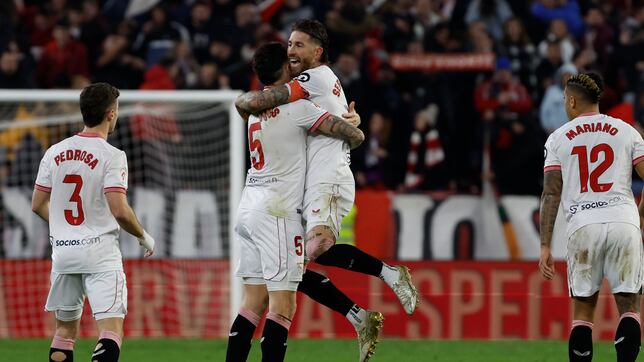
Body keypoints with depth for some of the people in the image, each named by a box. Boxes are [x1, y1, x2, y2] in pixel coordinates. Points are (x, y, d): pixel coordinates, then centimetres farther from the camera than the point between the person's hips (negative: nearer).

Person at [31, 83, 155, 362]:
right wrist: (144, 236, 0)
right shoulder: (111, 156, -10)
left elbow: (38, 205, 11)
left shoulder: (55, 153, 6)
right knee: (111, 326, -10)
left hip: (62, 252, 6)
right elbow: (119, 211, -17)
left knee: (65, 327, 16)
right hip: (100, 253, -6)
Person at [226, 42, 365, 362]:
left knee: (254, 302, 10)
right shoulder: (296, 107, -9)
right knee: (283, 305, -9)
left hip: (249, 205, 8)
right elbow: (353, 134, -11)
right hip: (276, 211, -8)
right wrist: (354, 137, 15)